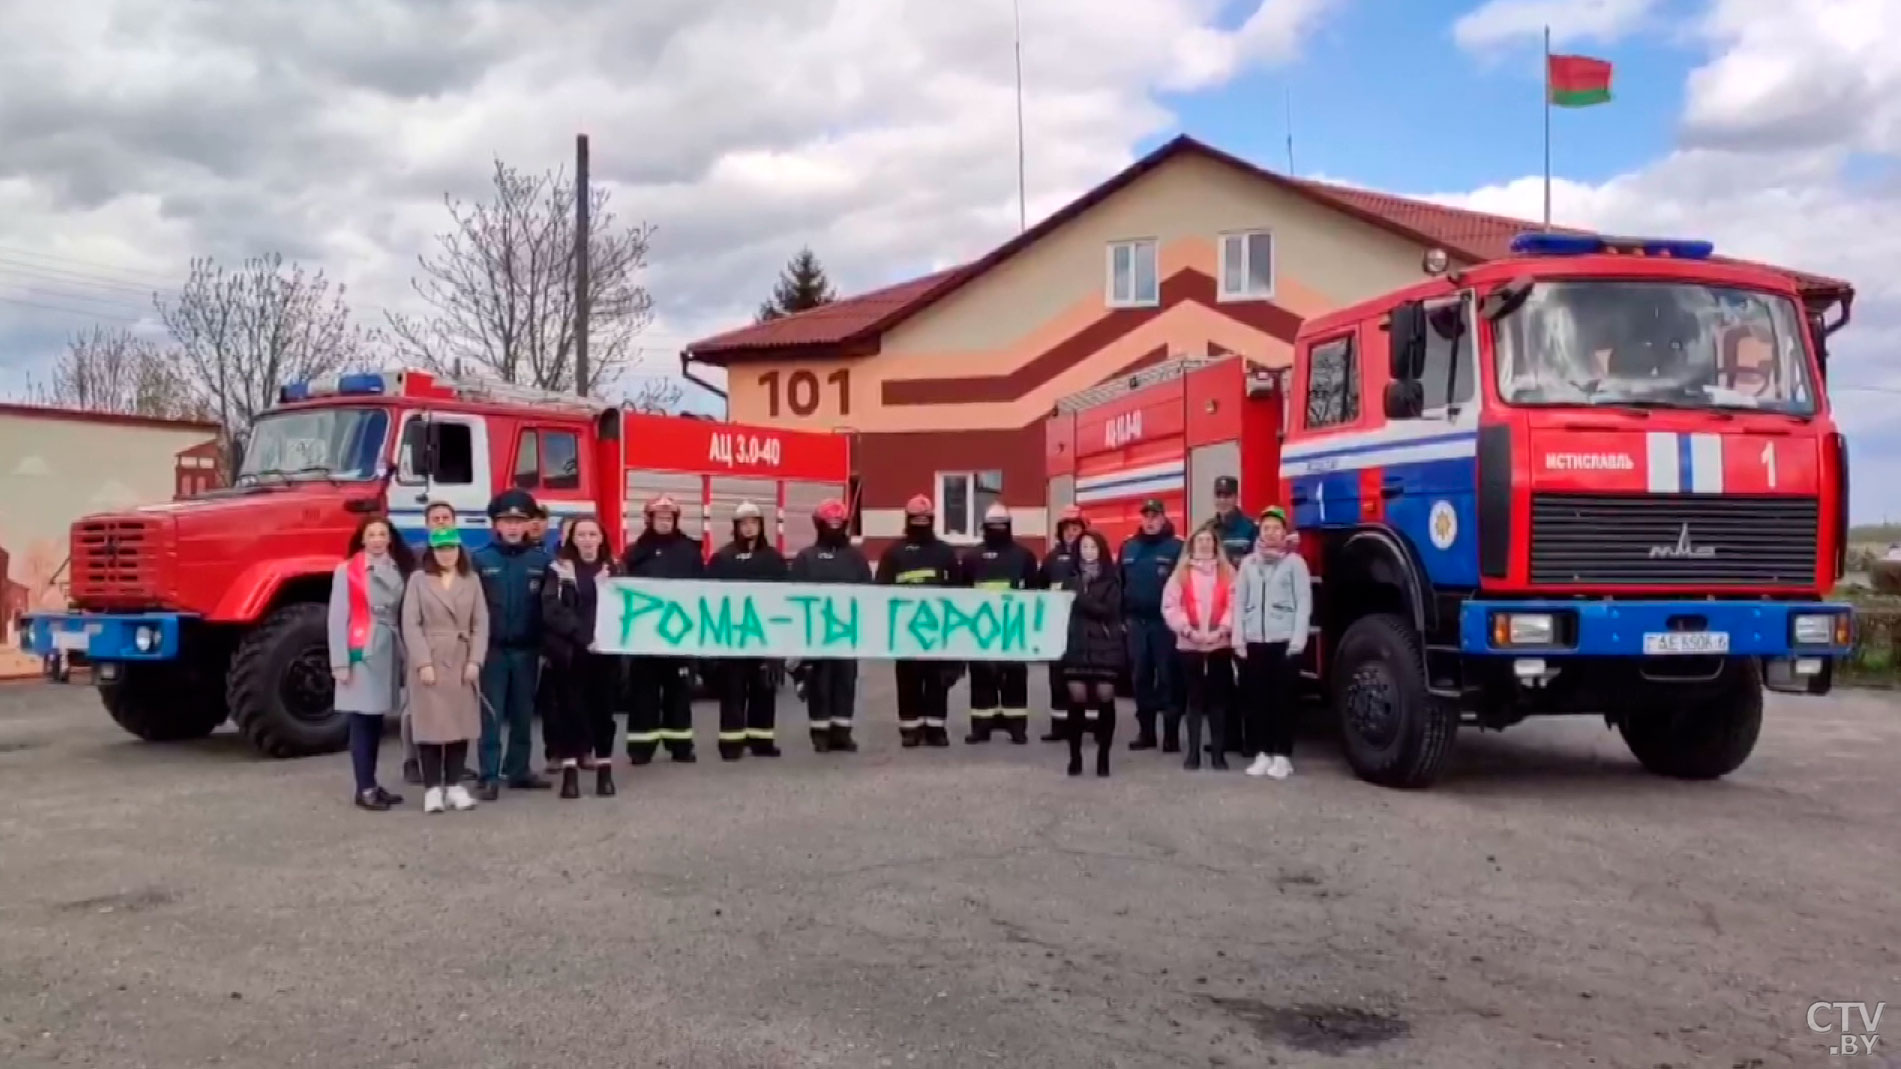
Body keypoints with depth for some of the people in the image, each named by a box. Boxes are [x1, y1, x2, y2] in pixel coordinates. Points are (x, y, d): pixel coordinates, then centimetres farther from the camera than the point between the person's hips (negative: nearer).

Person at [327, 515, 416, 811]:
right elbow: (337, 618, -7)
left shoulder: (398, 571, 10)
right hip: (362, 652, -5)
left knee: (376, 720, 10)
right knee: (362, 720, -3)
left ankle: (372, 784, 16)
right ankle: (364, 789, -1)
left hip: (390, 652, 5)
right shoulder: (347, 571, -5)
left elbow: (403, 615, 8)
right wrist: (340, 662, -12)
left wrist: (405, 655, 2)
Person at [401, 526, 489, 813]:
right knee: (431, 722, -3)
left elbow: (481, 623, 3)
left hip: (463, 662, 3)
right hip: (429, 661, -2)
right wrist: (423, 662, -13)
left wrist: (475, 661, -7)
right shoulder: (418, 579, 2)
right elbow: (410, 624, -5)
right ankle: (432, 788, 3)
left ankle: (455, 785, 12)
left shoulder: (472, 580, 8)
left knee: (462, 721, 4)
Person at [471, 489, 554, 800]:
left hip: (527, 649, 2)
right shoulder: (481, 559, -2)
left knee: (523, 713, 11)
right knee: (491, 714, 0)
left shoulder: (541, 559, 1)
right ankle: (489, 776, 3)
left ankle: (518, 769, 22)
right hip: (492, 648, -2)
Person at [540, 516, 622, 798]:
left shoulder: (614, 569, 11)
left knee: (603, 709, 5)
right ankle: (569, 772, 5)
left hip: (606, 651, 2)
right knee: (570, 709, 0)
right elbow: (553, 610, -9)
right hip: (570, 653, -2)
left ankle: (604, 770, 12)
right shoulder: (560, 570, 3)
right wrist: (583, 636, -18)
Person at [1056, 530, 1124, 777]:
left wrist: (1080, 600, -16)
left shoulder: (1111, 580, 4)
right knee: (1076, 699, -3)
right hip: (1076, 646, 2)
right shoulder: (1071, 579, 12)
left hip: (1105, 647, -1)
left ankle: (1103, 756, 7)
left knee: (1105, 698, -2)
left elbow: (1109, 610, -9)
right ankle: (1075, 756, 6)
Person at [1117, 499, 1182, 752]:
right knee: (1140, 677, 9)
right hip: (1136, 621, 5)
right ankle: (1146, 731, 17)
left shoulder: (1177, 547, -5)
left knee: (1167, 677, -1)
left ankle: (1171, 734, 4)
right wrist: (1121, 615, 7)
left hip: (1165, 622, -5)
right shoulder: (1128, 547, 10)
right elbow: (1119, 583, 13)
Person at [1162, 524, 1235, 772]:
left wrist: (1221, 630, -14)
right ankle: (1193, 752, 10)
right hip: (1189, 645, 0)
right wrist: (1189, 631, -12)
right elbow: (1170, 606, -2)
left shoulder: (1227, 572, 5)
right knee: (1195, 698, 6)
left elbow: (1234, 605, -3)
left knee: (1218, 698, 3)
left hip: (1220, 644, 0)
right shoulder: (1181, 573, 5)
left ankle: (1218, 753, 9)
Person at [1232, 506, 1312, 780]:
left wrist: (1297, 641, -10)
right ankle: (1262, 754, 11)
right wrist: (1238, 639, 3)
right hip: (1254, 641, 3)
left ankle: (1282, 756, 5)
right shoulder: (1248, 563, 12)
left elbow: (1304, 603, -2)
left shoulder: (1295, 562, 3)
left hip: (1284, 641, -3)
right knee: (1256, 698, 3)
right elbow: (1239, 602, 10)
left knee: (1283, 698, -1)